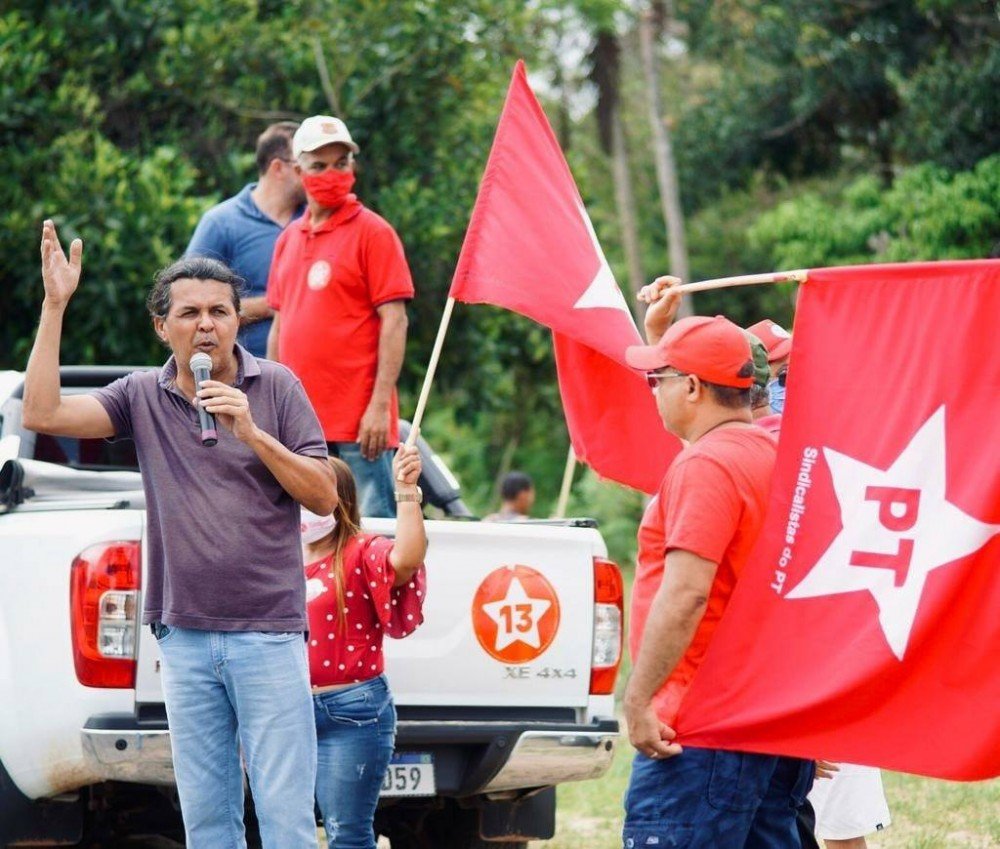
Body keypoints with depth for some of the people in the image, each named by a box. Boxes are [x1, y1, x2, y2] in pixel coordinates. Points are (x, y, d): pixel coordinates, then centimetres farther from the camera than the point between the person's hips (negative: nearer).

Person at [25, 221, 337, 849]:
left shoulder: (276, 387, 3)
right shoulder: (143, 397, 8)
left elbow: (325, 496, 0)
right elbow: (43, 414, -5)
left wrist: (252, 434, -12)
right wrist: (55, 306, -7)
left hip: (268, 632, -3)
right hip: (185, 637, 3)